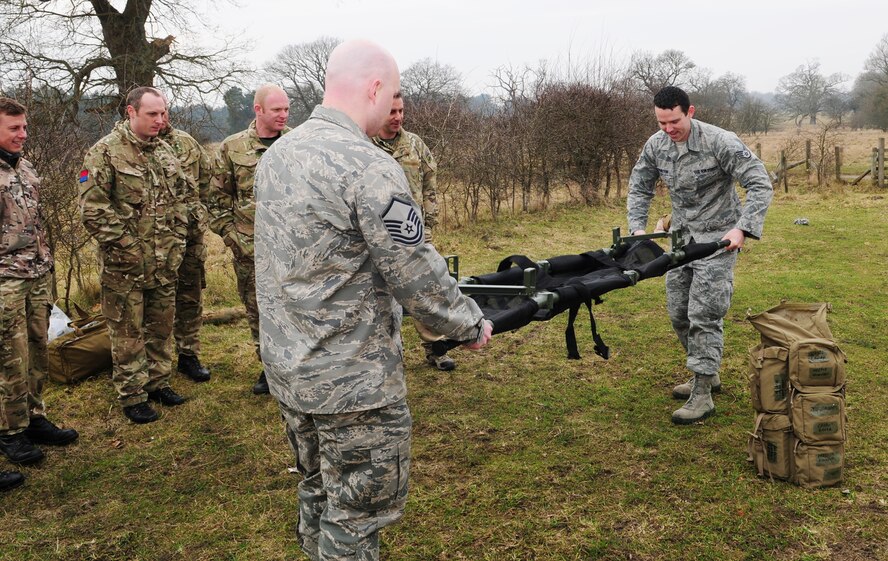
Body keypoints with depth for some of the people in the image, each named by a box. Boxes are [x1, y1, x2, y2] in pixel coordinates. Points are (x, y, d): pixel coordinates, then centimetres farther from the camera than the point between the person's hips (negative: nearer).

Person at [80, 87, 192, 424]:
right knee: (128, 332, 4)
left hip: (166, 261, 6)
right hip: (126, 264, -6)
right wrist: (125, 245, -16)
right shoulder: (105, 153, -11)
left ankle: (158, 382, 31)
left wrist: (177, 236, 9)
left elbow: (185, 194, 19)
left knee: (162, 325, 16)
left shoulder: (166, 152, 9)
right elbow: (92, 209, -15)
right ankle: (132, 396, 15)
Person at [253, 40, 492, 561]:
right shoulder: (369, 166, -22)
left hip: (288, 368, 9)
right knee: (356, 517, 8)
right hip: (352, 383, -8)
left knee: (320, 493, 24)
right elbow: (418, 276, -18)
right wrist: (472, 323, -2)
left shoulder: (275, 154, 5)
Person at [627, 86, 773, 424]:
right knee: (678, 313, 10)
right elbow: (639, 188, 7)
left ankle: (702, 395, -5)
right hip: (682, 234, 7)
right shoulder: (655, 145, -5)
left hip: (718, 236, -6)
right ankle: (706, 374, 29)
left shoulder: (720, 142, -22)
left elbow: (761, 185, -21)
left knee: (704, 313, -11)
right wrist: (637, 228, -7)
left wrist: (742, 229, -33)